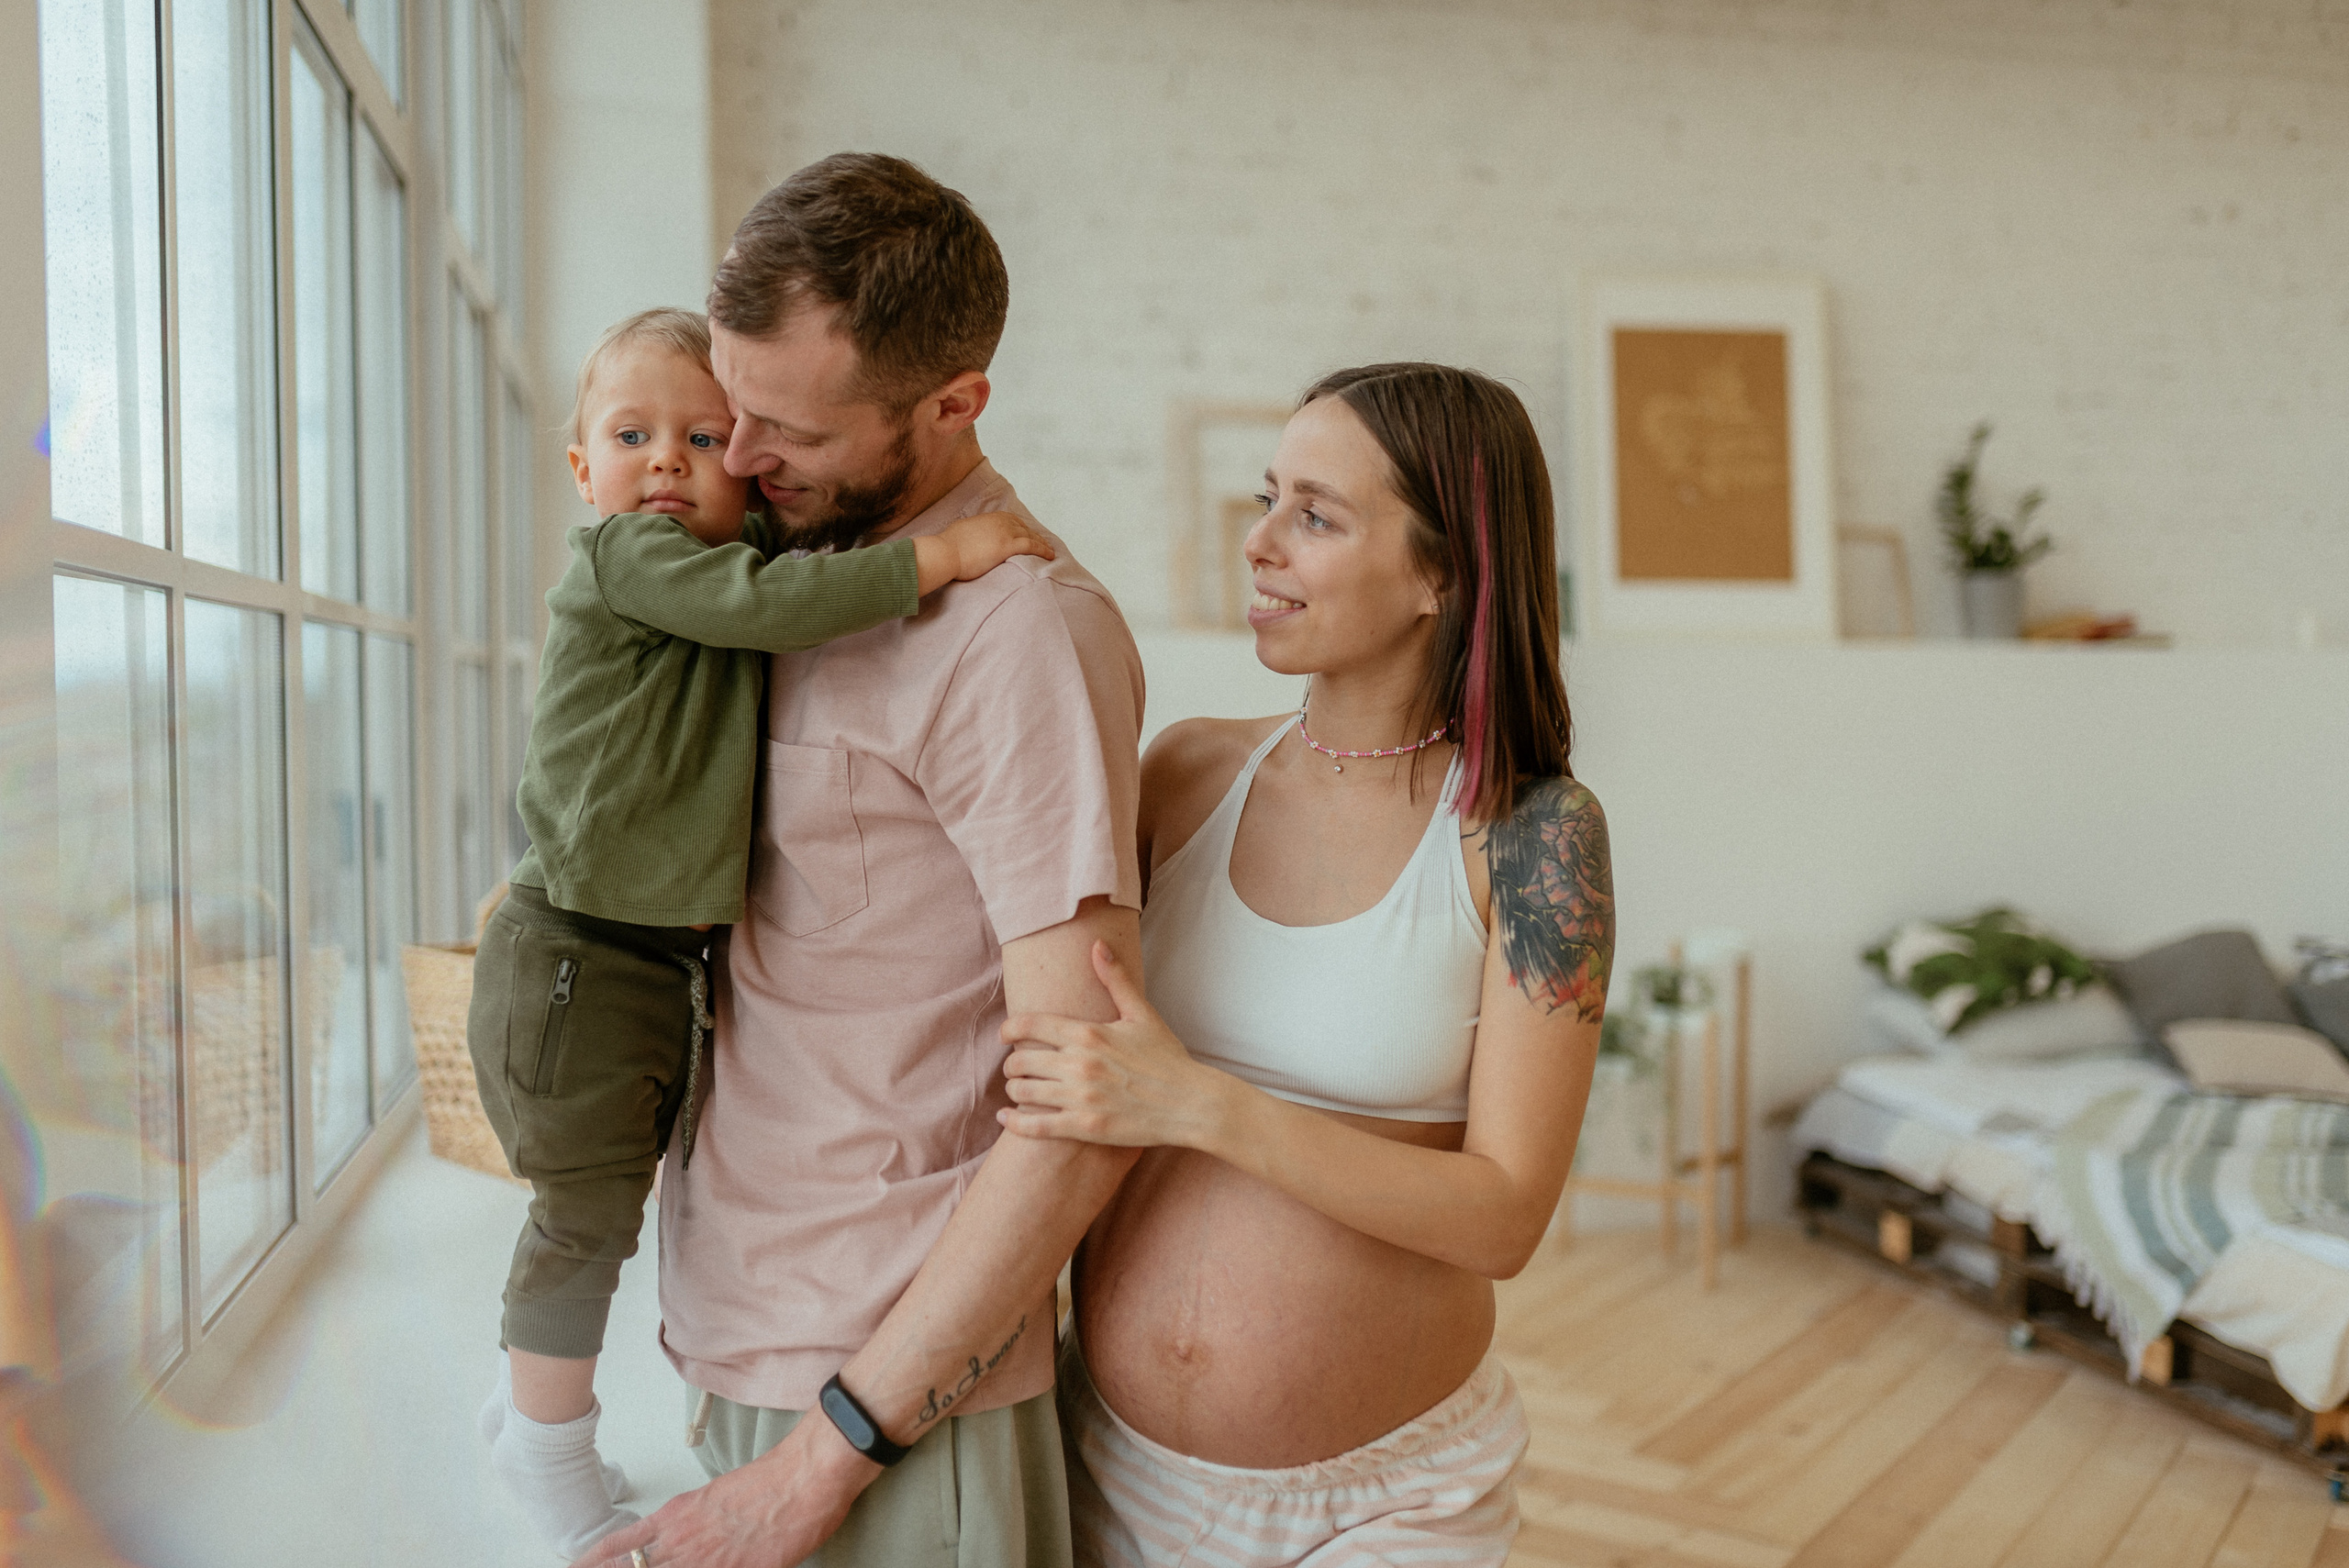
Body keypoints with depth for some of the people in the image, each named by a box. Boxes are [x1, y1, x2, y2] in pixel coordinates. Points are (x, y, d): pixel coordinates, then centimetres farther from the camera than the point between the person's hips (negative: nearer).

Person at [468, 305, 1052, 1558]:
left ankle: (530, 1400, 43)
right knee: (587, 1204, 4)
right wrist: (939, 555, -29)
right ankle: (552, 1458, 26)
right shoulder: (623, 557, -16)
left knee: (620, 1185, 22)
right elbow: (767, 601, -30)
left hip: (673, 956, 9)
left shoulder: (730, 558, 10)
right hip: (576, 951, -9)